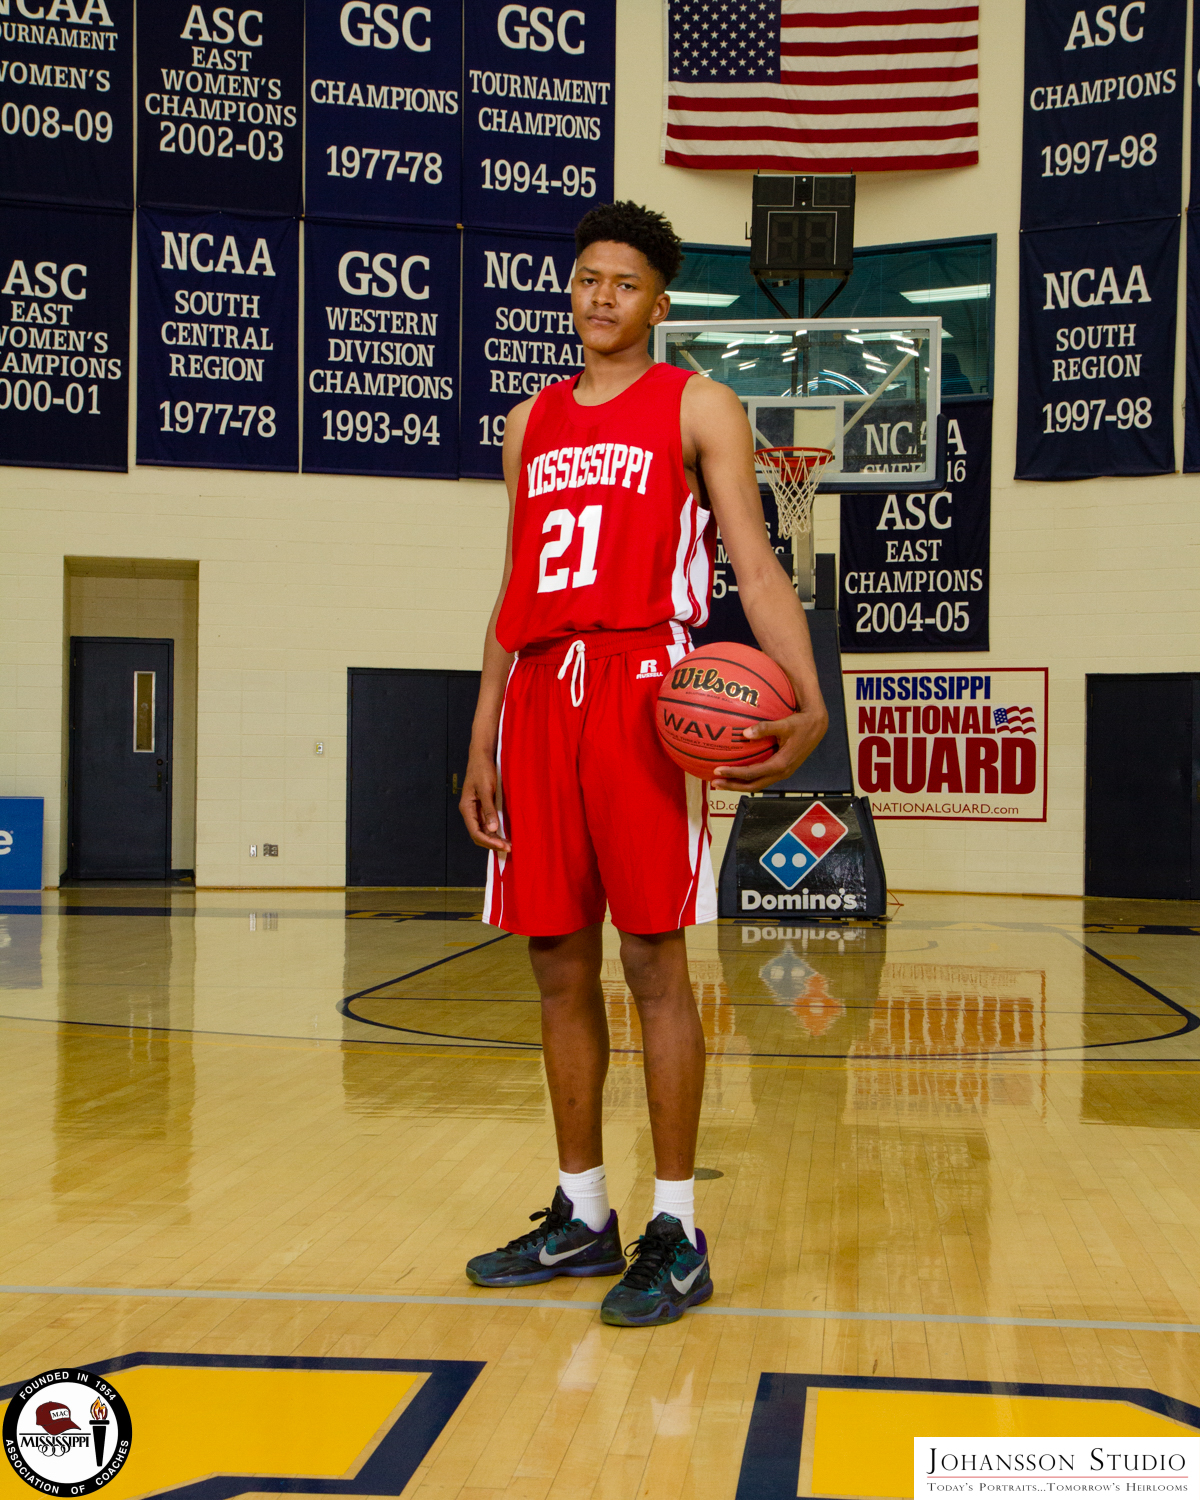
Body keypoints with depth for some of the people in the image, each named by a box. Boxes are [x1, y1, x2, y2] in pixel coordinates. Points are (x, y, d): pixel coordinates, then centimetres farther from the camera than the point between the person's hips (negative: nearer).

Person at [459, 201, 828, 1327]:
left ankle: (677, 1233, 2)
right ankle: (581, 1216, 19)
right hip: (540, 695, 6)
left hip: (643, 692, -5)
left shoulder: (695, 407, 5)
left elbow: (754, 563, -5)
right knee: (557, 963, 7)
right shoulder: (531, 423, 20)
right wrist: (481, 746, 14)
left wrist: (807, 703, -20)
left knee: (651, 959, -6)